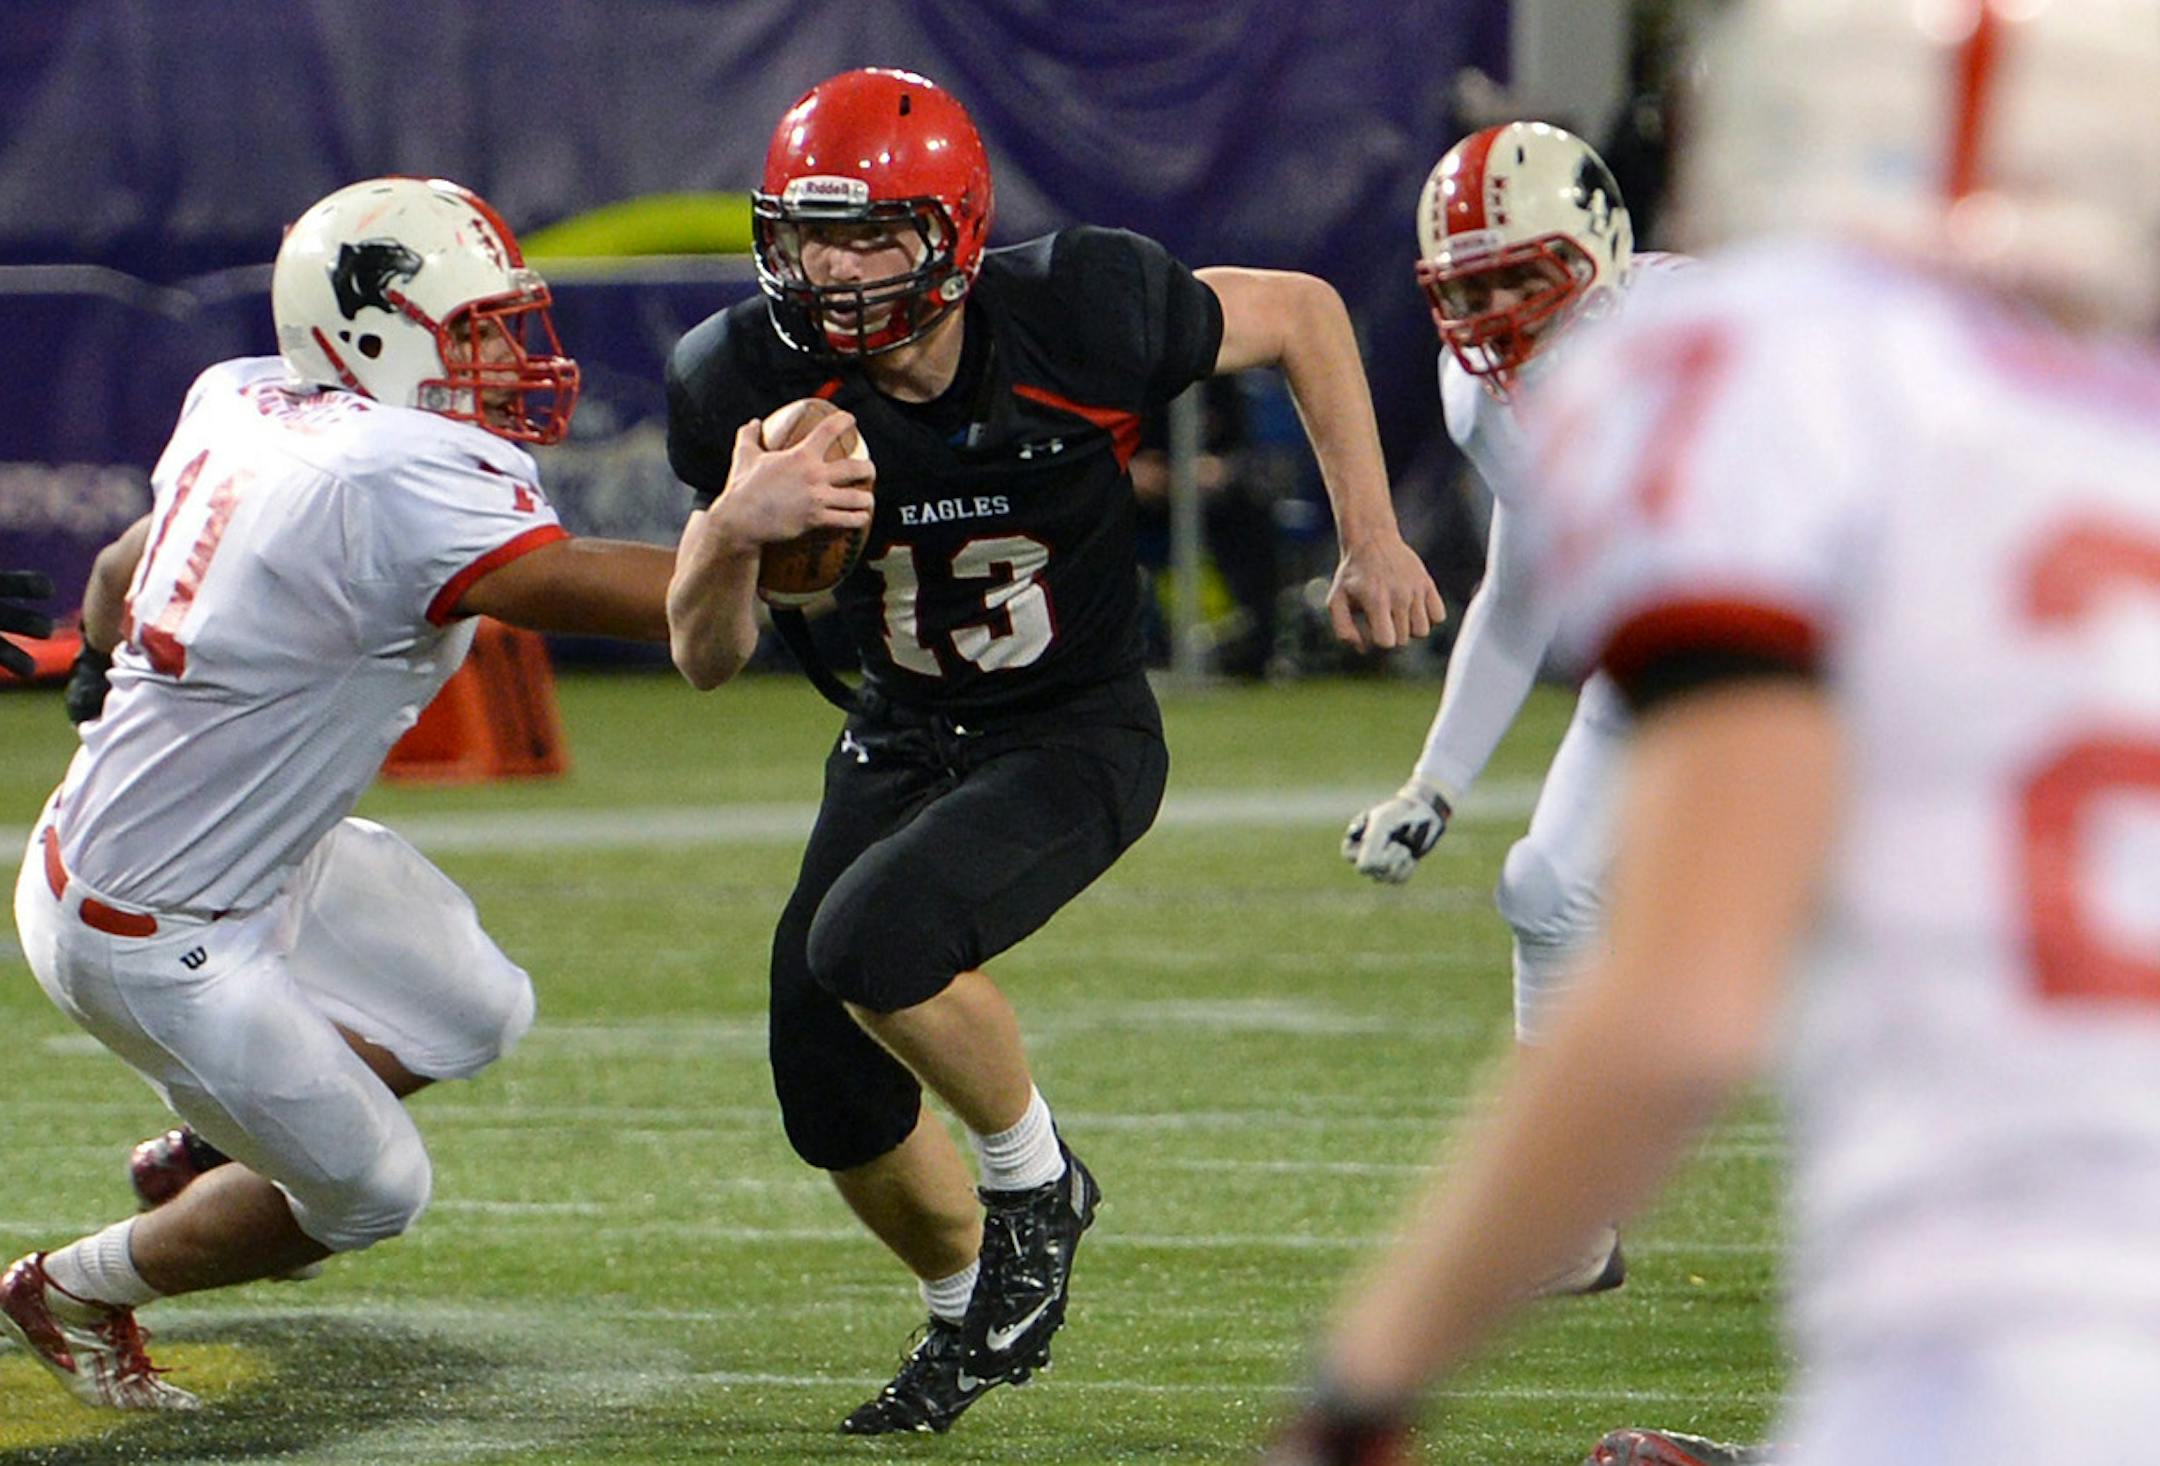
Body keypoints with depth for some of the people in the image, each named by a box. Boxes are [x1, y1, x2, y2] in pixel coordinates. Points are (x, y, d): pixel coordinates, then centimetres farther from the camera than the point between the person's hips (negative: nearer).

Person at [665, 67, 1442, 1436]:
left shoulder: (1078, 320, -25)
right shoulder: (767, 384, -18)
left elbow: (1304, 314, -6)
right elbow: (701, 661, -13)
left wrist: (1371, 539, -6)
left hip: (1078, 739, -5)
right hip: (901, 740, 5)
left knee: (876, 939, -30)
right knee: (838, 1109, 3)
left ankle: (1035, 1176, -1)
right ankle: (969, 1305, 36)